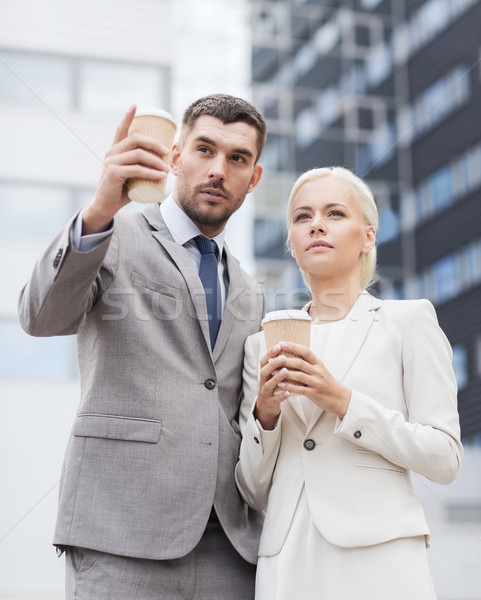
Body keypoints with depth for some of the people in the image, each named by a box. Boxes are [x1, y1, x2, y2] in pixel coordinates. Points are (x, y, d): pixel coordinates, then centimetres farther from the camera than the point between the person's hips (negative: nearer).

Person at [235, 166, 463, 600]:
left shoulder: (409, 320, 3)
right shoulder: (265, 341, 11)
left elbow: (445, 458, -4)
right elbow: (255, 492, 10)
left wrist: (344, 403, -14)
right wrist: (265, 414, -8)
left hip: (376, 557, -2)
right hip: (286, 560, 3)